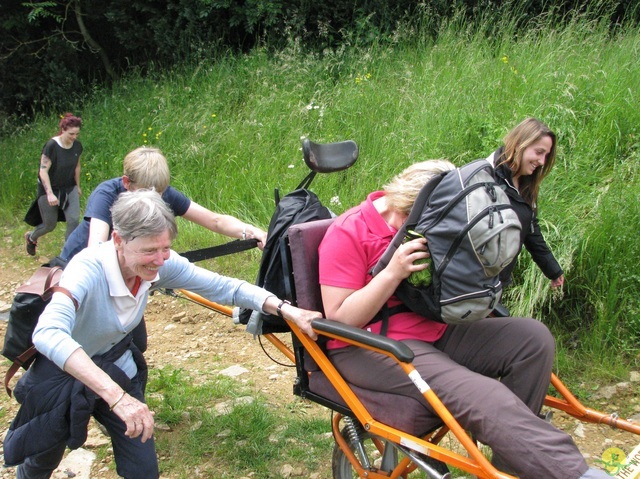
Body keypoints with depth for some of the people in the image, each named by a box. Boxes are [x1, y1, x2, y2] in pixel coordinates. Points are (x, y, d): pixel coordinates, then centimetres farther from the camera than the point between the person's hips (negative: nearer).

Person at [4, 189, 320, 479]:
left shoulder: (161, 264, -21)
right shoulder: (89, 269, -37)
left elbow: (224, 287, -17)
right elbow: (48, 334, -54)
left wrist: (286, 309, -32)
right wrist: (116, 395, -64)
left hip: (115, 367, 4)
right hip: (66, 371, -4)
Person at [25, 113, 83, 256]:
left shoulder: (77, 146, -6)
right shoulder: (52, 146, -23)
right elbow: (43, 171, -23)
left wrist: (77, 186, 17)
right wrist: (50, 194, -30)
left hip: (69, 189, 5)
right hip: (50, 189, -5)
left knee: (74, 220, -10)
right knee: (50, 225, 7)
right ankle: (30, 236, 40)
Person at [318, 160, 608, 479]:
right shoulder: (348, 233, -12)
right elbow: (339, 320, -15)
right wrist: (393, 273, -25)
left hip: (434, 332, 8)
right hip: (373, 349, -7)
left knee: (533, 337, -10)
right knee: (483, 398, -30)